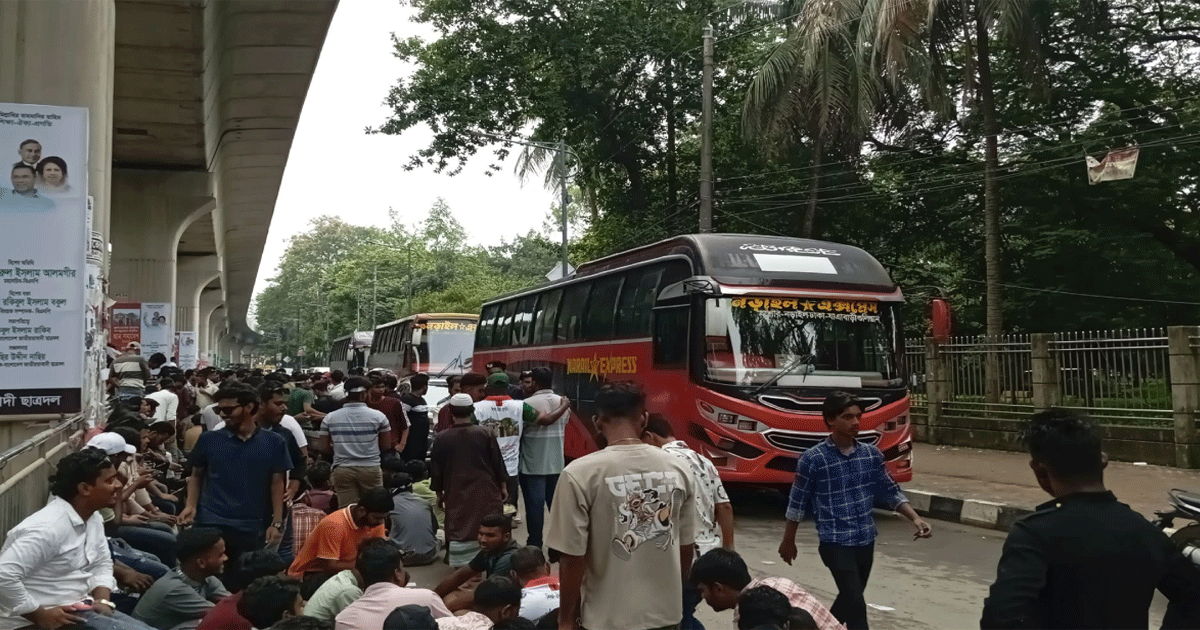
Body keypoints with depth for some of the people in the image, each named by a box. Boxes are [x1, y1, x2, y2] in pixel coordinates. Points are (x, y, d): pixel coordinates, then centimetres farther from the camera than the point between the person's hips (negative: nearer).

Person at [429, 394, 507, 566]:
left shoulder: (442, 438, -4)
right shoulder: (484, 434, -6)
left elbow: (436, 469, 3)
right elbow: (498, 462, 0)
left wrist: (439, 492, 15)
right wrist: (503, 485, 11)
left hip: (456, 494, 0)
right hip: (485, 492, 0)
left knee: (458, 530, 5)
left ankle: (461, 564, 6)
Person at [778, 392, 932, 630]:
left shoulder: (871, 454, 2)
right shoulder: (812, 459, -12)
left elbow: (890, 491, 11)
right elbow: (797, 503, -3)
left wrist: (915, 518, -3)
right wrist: (788, 541, 5)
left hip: (866, 541, 6)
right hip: (835, 543, -6)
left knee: (849, 598, 20)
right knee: (856, 605, -11)